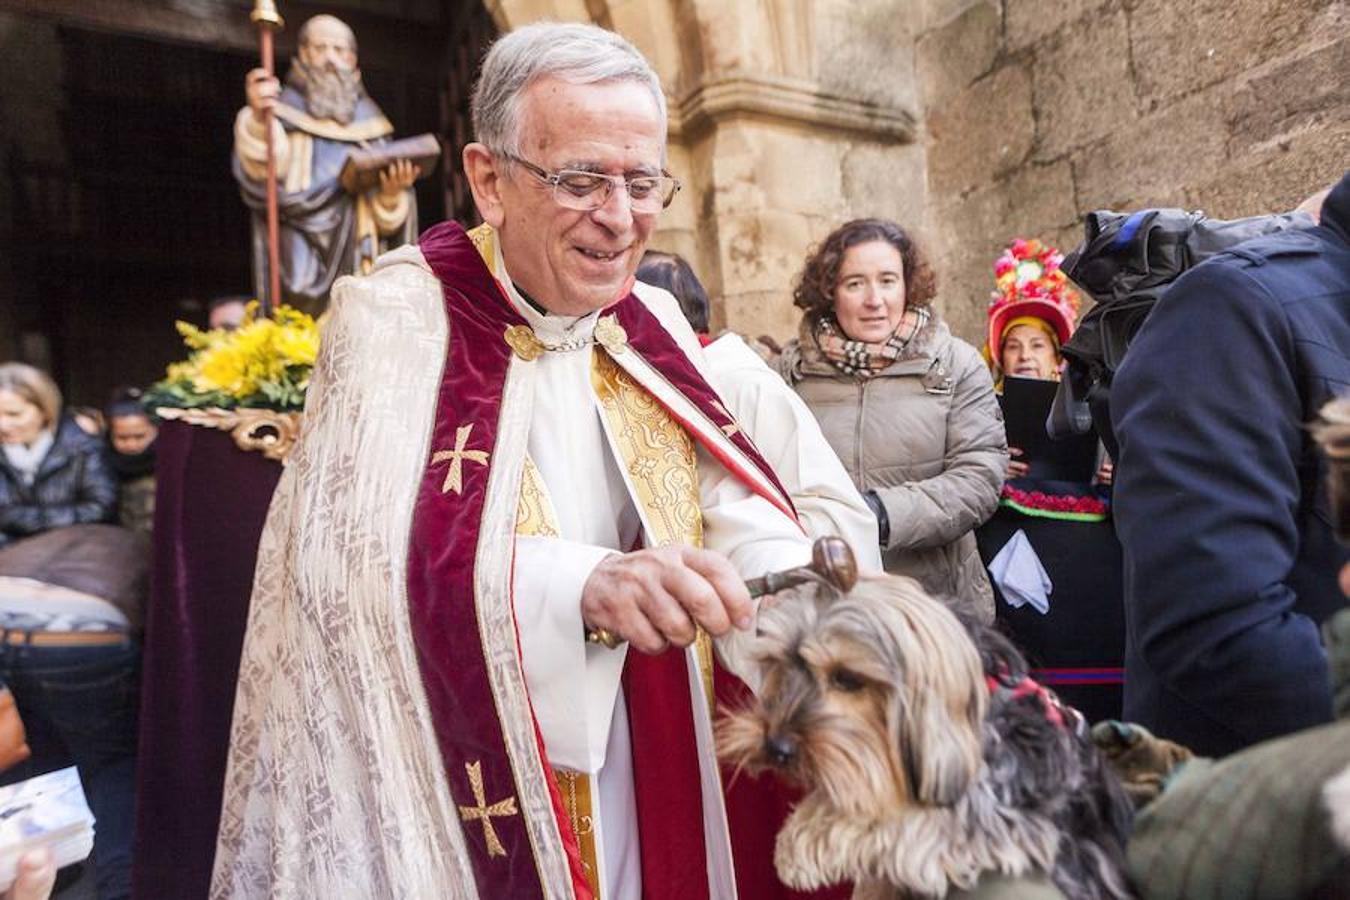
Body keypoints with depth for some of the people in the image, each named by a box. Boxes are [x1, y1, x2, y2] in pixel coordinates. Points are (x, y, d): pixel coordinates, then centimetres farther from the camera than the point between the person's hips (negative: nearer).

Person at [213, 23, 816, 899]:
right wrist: (588, 585, -40)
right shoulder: (395, 319, -13)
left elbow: (740, 516, -6)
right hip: (467, 792, -4)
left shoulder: (654, 326, 2)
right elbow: (369, 559, -25)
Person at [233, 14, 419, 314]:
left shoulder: (368, 122, 17)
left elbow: (386, 220, 11)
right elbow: (261, 176, -11)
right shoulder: (284, 111, 10)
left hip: (359, 266, 3)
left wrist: (391, 192, -12)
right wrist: (258, 119, -28)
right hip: (301, 266, -2)